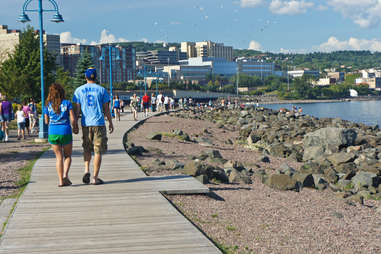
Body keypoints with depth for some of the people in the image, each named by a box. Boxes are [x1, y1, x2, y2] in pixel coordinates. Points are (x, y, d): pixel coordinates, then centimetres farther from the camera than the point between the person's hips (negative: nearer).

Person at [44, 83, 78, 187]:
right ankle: (65, 175, -6)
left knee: (59, 157, 10)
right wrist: (75, 128, 12)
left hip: (52, 133, 2)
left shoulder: (48, 105, 3)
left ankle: (61, 180, 5)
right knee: (67, 155, 15)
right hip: (65, 132, -1)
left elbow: (46, 121, 7)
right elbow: (73, 119, -6)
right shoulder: (67, 103, -2)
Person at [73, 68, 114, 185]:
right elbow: (106, 109, 3)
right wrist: (110, 123, 12)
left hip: (85, 124, 2)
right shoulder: (101, 90, 1)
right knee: (98, 151, 2)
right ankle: (95, 178, 1)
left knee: (87, 148, 19)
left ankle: (87, 170, 0)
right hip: (99, 123, -2)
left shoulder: (79, 90, 4)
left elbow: (77, 109, 2)